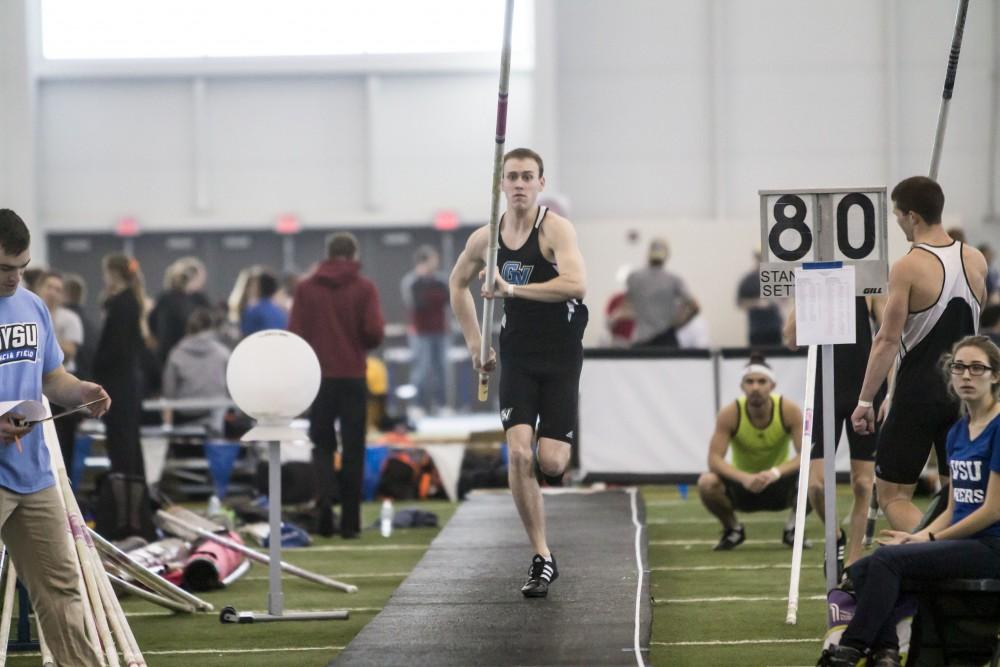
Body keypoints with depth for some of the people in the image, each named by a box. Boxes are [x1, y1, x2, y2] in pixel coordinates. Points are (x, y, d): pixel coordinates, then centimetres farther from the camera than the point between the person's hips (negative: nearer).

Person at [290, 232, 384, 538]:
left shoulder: (306, 288, 1)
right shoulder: (364, 288, -3)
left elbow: (295, 333, -3)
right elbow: (375, 332, -11)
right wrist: (360, 344, 10)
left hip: (318, 376, 1)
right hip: (353, 376, -1)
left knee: (322, 444, 12)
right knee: (353, 449, 6)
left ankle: (324, 499, -12)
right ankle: (350, 522, 5)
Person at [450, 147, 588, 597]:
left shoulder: (556, 229, -13)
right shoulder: (486, 238, 2)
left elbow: (576, 284, -30)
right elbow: (458, 283, 22)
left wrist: (513, 289, -31)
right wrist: (474, 342, 16)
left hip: (561, 358, -3)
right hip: (517, 357, 3)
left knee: (550, 463, -10)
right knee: (518, 453, -15)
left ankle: (562, 441, 30)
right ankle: (542, 558, -8)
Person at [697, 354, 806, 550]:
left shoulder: (789, 411, -19)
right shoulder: (730, 414, -20)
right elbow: (714, 459, -25)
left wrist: (776, 473, -41)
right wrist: (744, 478, -43)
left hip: (778, 485, 0)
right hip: (742, 486, 0)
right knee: (707, 483, -33)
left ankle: (793, 528, 2)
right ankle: (733, 529, 1)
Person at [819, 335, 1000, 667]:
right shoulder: (957, 432, 14)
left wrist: (928, 539, -8)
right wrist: (916, 537, -1)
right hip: (961, 540, 8)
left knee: (887, 559, -24)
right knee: (861, 570, -12)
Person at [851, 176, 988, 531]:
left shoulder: (907, 268, -14)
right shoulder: (975, 260, 3)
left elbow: (887, 340, -15)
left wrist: (865, 400, -11)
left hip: (919, 394, -5)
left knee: (892, 495, 2)